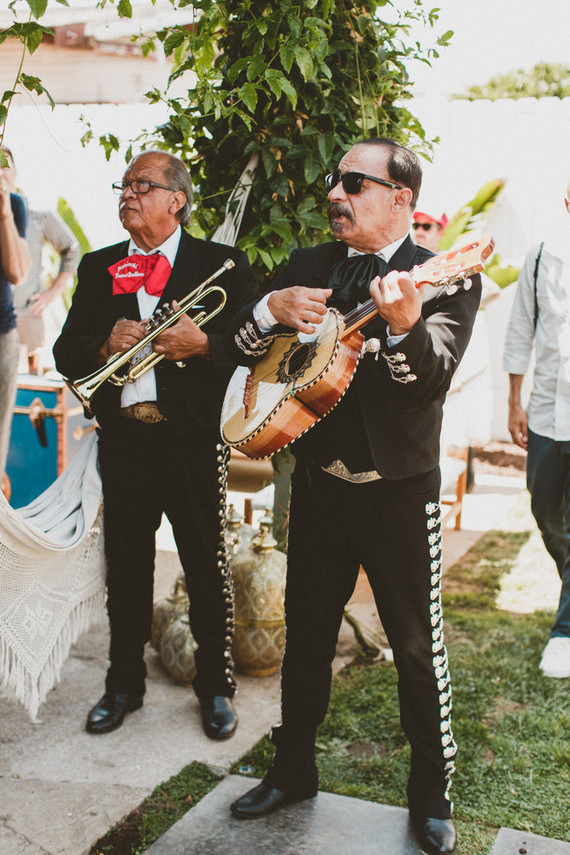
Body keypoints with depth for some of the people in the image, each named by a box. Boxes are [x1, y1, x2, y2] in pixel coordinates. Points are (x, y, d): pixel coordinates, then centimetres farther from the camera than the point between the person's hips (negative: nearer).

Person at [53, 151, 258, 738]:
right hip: (122, 436, 3)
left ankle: (216, 687, 23)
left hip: (193, 438, -3)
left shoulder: (222, 265, 2)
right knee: (125, 567, 12)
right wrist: (105, 347, -11)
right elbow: (65, 353, 9)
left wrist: (203, 344, -20)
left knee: (207, 568, 6)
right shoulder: (98, 269, 13)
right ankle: (123, 684, 28)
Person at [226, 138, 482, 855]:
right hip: (317, 481, 5)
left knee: (417, 645, 7)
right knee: (306, 632, 16)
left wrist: (402, 324, -43)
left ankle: (431, 794, 26)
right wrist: (271, 309, -14)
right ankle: (293, 769, 36)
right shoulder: (307, 267, 7)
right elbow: (238, 348, 6)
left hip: (398, 492, -4)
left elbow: (433, 379, -23)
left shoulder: (443, 279, -7)